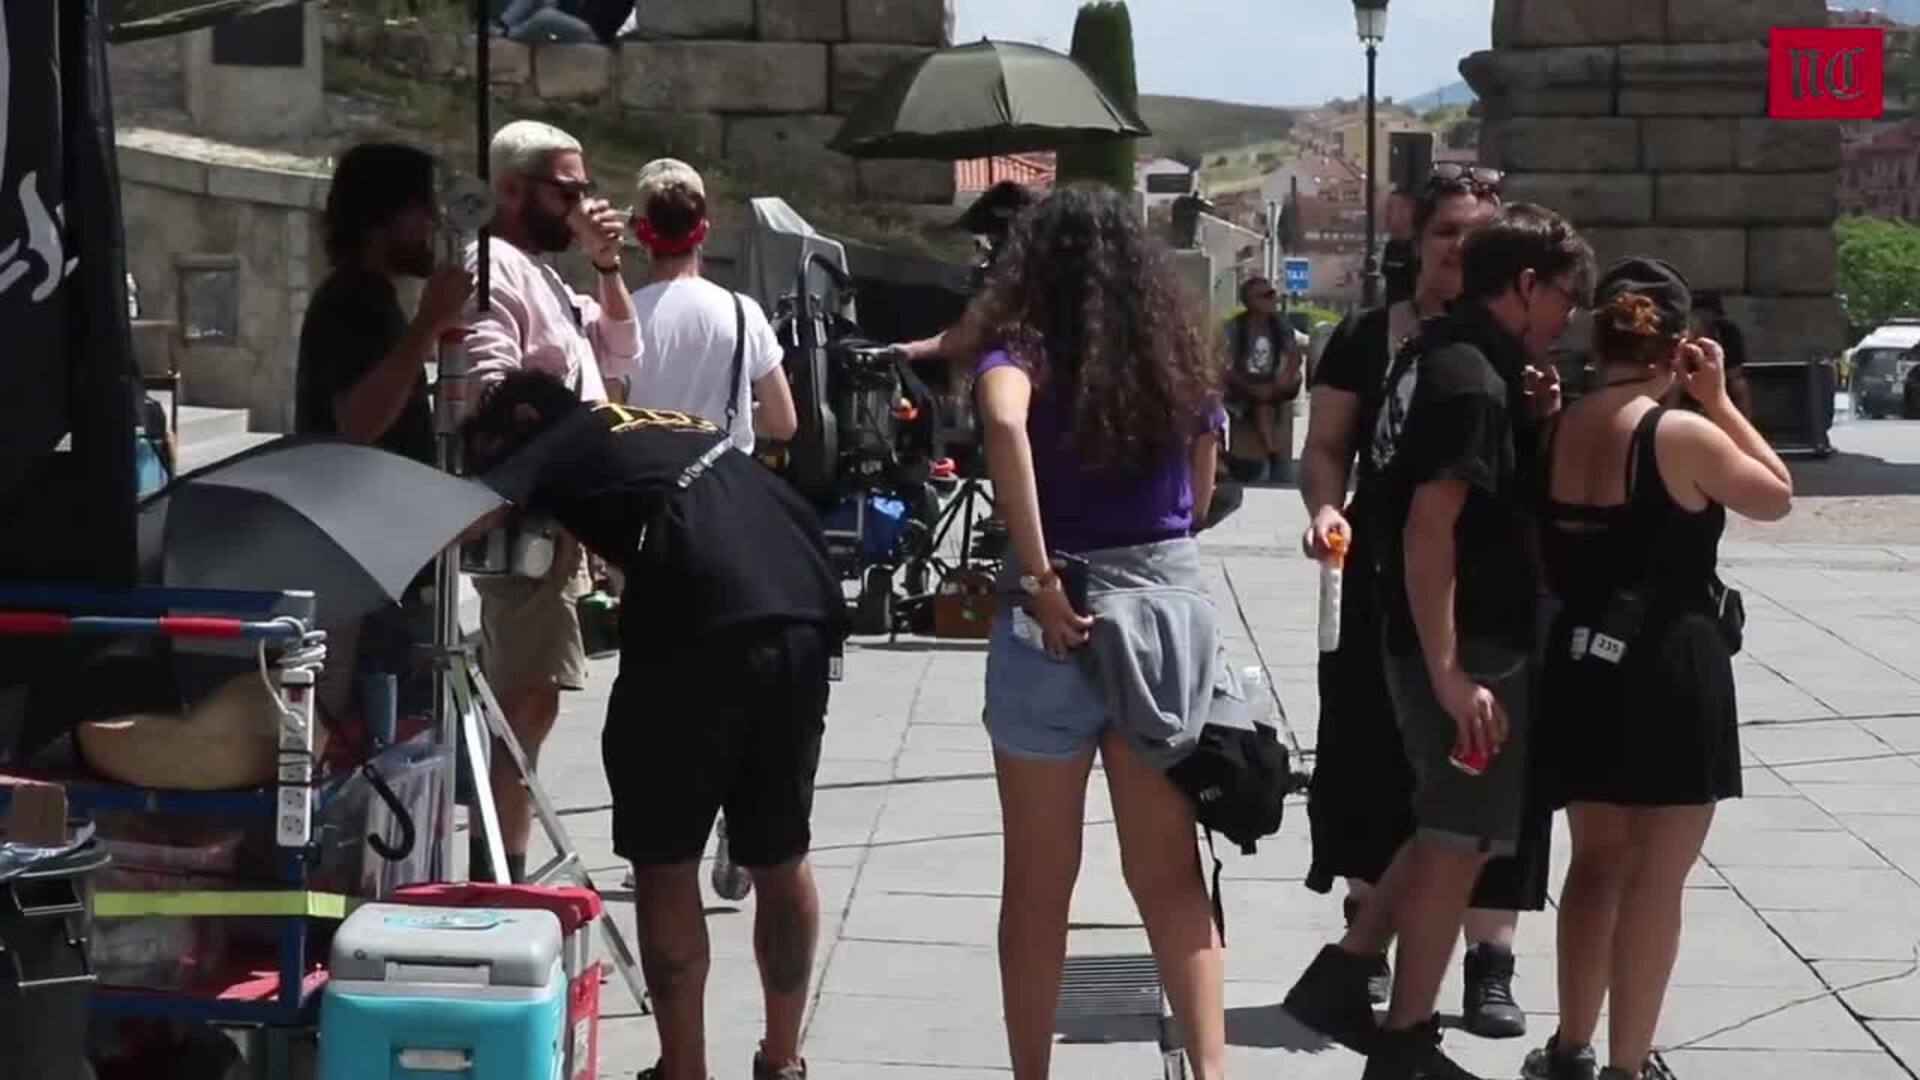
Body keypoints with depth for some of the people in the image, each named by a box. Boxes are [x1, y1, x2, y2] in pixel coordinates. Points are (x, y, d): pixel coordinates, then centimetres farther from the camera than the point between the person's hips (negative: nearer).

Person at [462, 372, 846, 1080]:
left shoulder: (558, 442, 14)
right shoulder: (677, 425, 31)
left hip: (700, 630, -6)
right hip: (804, 617, 6)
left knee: (665, 865, 7)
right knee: (780, 859, 18)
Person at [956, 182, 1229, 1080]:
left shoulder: (1022, 347, -7)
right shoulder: (1179, 356, 6)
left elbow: (1006, 422, -29)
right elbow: (1198, 496, 12)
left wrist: (1039, 577, -26)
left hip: (1060, 614, -3)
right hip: (1169, 600, 3)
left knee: (1039, 879, 10)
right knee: (1168, 871, 11)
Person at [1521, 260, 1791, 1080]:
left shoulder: (1557, 431, 2)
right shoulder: (1683, 435, -15)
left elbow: (1543, 555, 9)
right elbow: (1776, 496, 1)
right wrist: (1717, 400, 1)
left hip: (1581, 665, 6)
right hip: (1671, 671, -6)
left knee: (1597, 862, 19)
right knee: (1655, 879, 3)